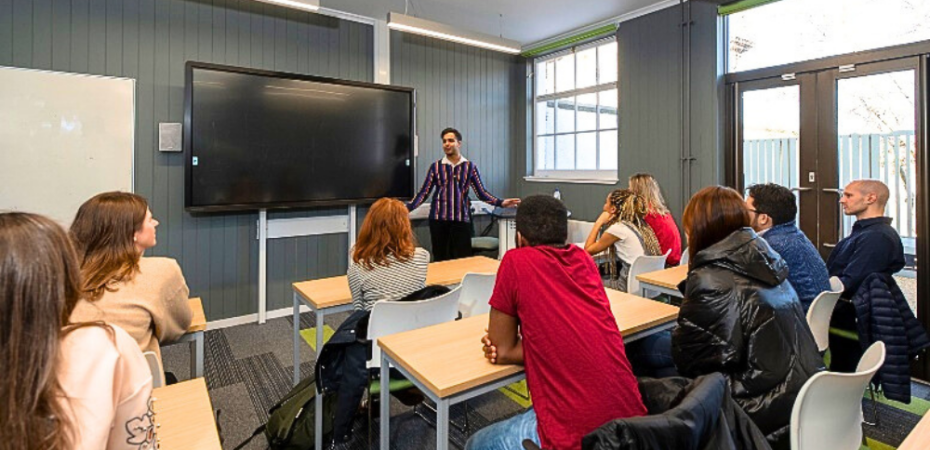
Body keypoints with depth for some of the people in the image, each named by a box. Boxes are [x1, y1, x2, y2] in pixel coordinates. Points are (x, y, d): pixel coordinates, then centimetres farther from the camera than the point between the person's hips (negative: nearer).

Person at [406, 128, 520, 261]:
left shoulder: (470, 167, 5)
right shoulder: (435, 167, 6)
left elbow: (481, 193, 2)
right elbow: (424, 193, 4)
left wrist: (501, 202, -11)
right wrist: (407, 208, -7)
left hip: (461, 219, 0)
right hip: (438, 218, 1)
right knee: (441, 259, 6)